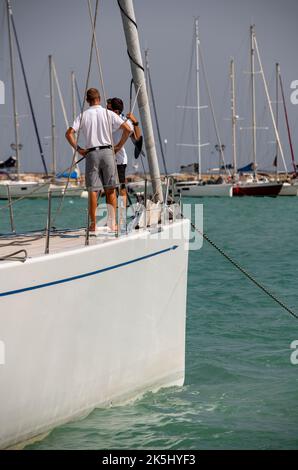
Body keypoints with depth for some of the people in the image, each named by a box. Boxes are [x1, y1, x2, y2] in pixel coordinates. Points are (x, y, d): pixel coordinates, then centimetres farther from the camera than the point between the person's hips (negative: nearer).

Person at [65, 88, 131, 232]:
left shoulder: (83, 116, 4)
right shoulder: (108, 114, 2)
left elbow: (69, 133, -5)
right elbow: (127, 129, -4)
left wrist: (78, 148, 4)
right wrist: (119, 145, 6)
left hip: (91, 154, 0)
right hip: (107, 151, 0)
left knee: (93, 190, 2)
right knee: (110, 190, 6)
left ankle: (93, 224, 1)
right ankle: (112, 223, 7)